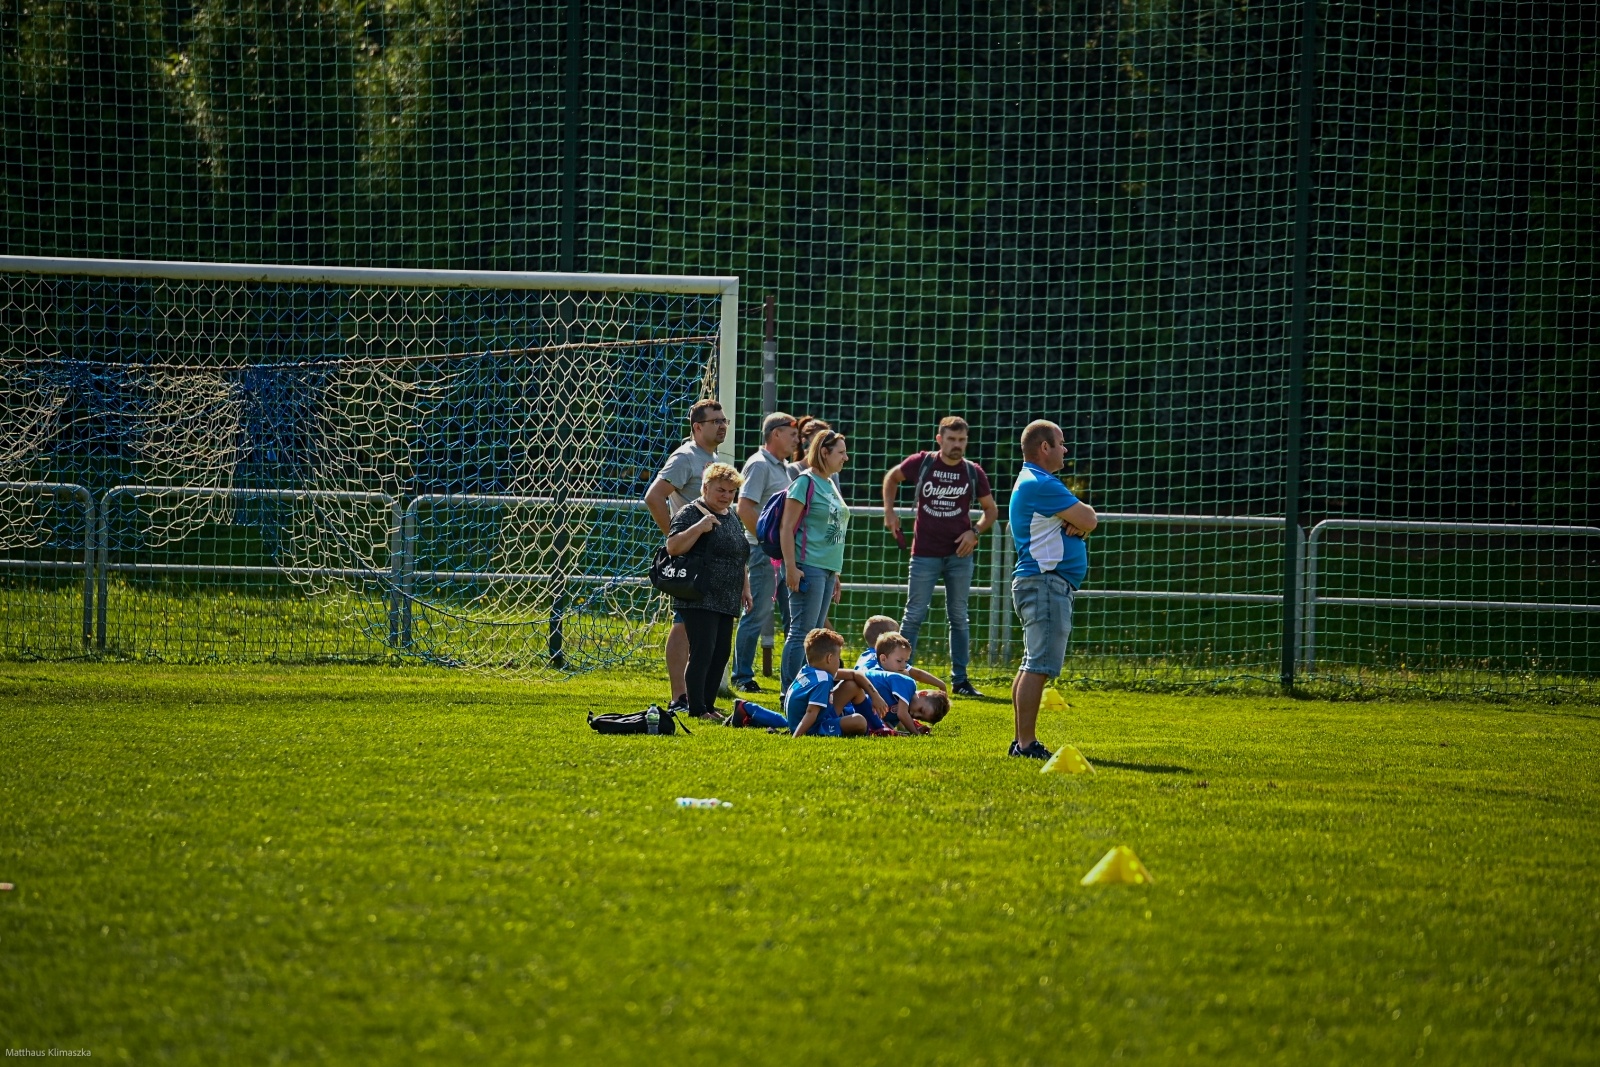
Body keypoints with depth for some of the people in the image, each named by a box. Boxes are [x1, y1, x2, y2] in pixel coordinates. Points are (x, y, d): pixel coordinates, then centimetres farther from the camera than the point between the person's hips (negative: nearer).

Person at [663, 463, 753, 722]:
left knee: (721, 654, 8)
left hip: (726, 601, 8)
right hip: (699, 600, -8)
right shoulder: (691, 513, -7)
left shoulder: (731, 517, 18)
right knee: (702, 652, -12)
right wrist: (699, 528, -26)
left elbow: (740, 557, 27)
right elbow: (673, 547, -18)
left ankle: (708, 705, 15)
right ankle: (696, 709, -11)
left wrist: (745, 587, 22)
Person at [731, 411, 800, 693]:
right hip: (764, 551, -9)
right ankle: (743, 676, 1)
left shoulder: (783, 467, 18)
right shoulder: (759, 465, -10)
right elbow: (745, 508, -18)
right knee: (758, 614, -5)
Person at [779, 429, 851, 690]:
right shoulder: (806, 482, -10)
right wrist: (791, 568, -19)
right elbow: (787, 528, -14)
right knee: (801, 632, -8)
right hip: (808, 567, -9)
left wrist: (836, 573, 22)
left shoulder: (831, 484, 16)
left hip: (827, 569, 9)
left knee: (816, 634, 10)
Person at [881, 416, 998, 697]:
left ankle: (960, 680, 14)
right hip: (925, 554, -2)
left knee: (959, 618, 7)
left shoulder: (973, 472, 0)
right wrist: (889, 512, 6)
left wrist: (975, 532, -6)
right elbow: (891, 477, 15)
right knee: (914, 615, -1)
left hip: (960, 555, 2)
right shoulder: (922, 463, -3)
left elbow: (991, 510, 11)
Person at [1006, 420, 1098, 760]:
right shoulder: (1040, 484, -13)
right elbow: (1089, 520, -15)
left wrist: (1078, 525, -6)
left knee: (1032, 665, 13)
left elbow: (1086, 521, 17)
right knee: (1039, 665, -13)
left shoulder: (1034, 483, 21)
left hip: (1040, 582, 11)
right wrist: (1082, 520, 8)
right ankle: (1027, 744, -16)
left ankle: (1022, 742, 16)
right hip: (1046, 582, -11)